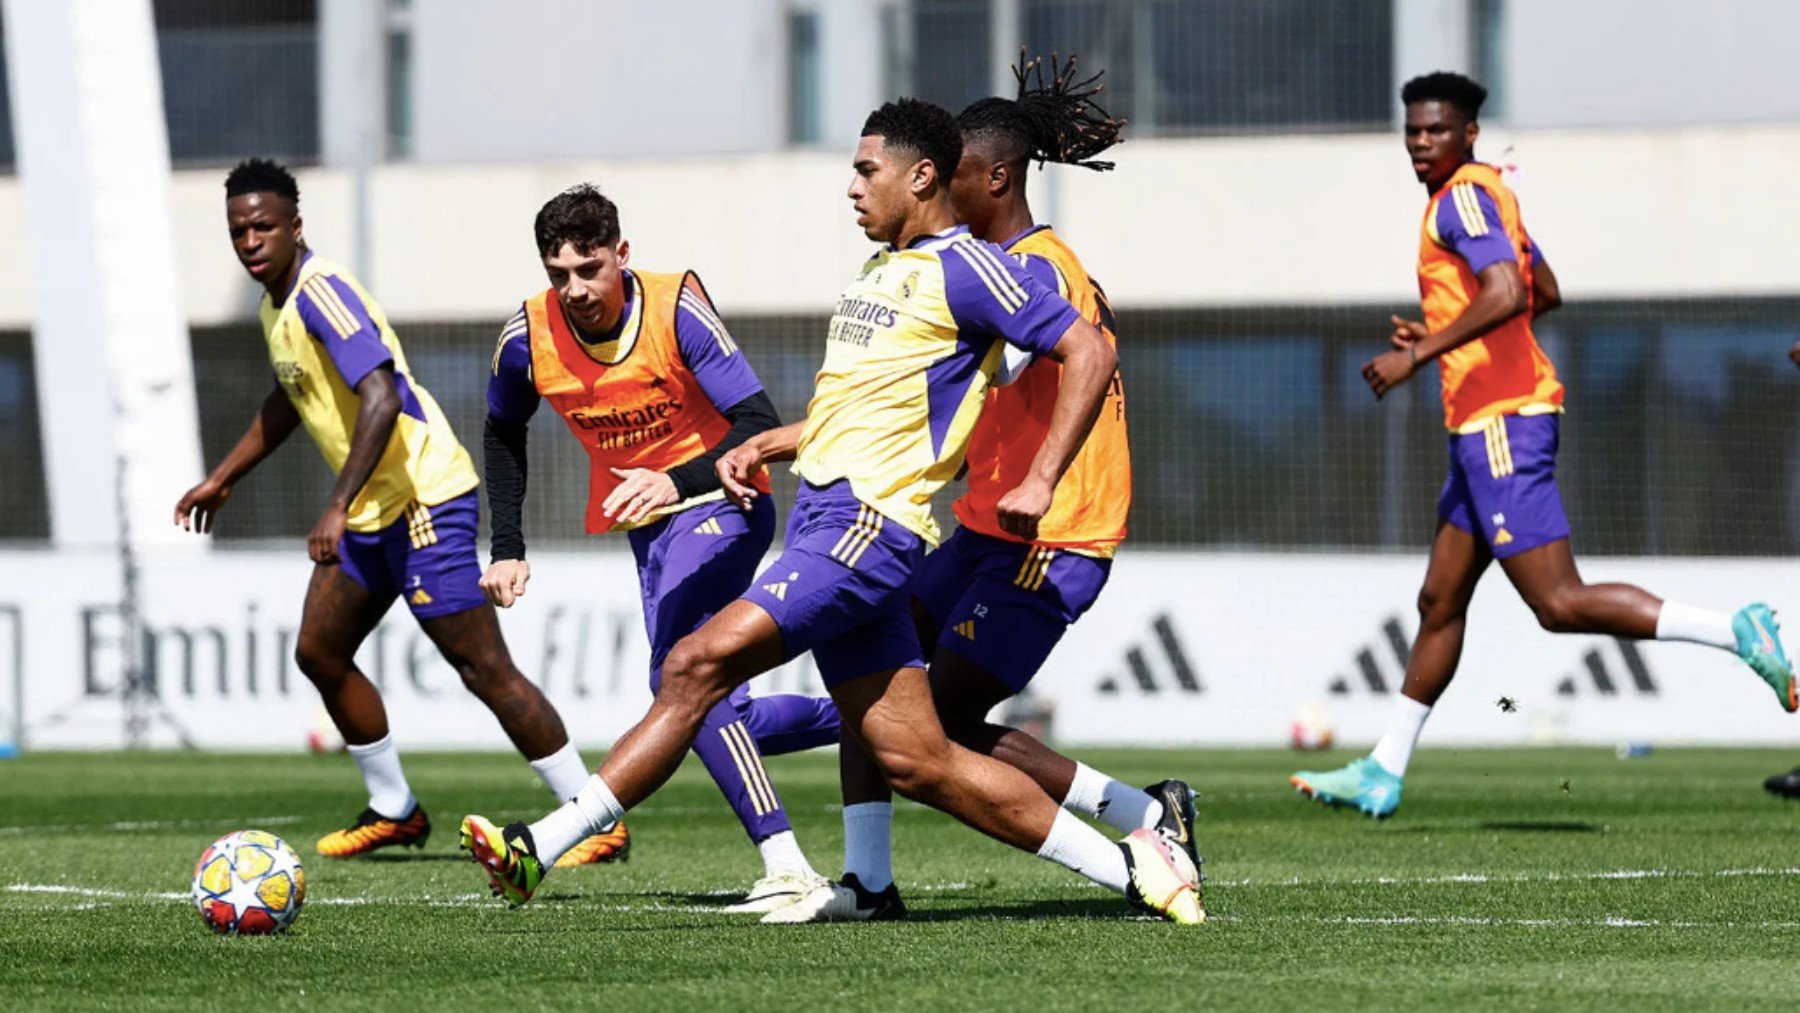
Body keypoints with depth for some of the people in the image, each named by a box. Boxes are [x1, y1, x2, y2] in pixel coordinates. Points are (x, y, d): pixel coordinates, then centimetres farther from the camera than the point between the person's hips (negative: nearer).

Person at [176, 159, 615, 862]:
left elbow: (381, 399, -29)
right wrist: (222, 480, 36)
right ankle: (393, 811, 23)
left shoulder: (321, 292, -18)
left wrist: (338, 507, -34)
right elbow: (290, 399, 31)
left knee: (482, 667, -11)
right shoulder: (278, 305, 12)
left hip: (423, 499, -10)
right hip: (372, 513, 10)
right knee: (319, 652, 12)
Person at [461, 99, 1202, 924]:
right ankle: (1130, 869, 8)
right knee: (916, 761, 5)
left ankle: (540, 849, -18)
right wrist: (764, 445, 18)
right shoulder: (883, 269, 23)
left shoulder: (961, 268, -6)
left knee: (698, 665, -17)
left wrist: (1039, 483, -16)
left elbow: (1089, 353, -10)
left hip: (868, 522, -10)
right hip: (825, 520, 10)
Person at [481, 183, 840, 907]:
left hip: (717, 503, -7)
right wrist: (507, 546, 5)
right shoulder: (529, 338, -9)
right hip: (647, 525, 7)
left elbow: (759, 426, -27)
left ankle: (785, 867, -33)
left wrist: (678, 482, -42)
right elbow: (503, 432, 12)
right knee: (712, 716, 8)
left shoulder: (676, 310, -23)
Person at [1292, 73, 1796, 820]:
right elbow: (1546, 294, 27)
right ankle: (1384, 773, 18)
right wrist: (1443, 335, 25)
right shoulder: (1484, 193, 17)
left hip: (1502, 424, -10)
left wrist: (1418, 355, -22)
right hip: (1486, 427, 10)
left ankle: (1735, 633, -14)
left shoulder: (1463, 197, -12)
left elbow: (1508, 293, -27)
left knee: (1560, 604, -13)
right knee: (1439, 602, 13)